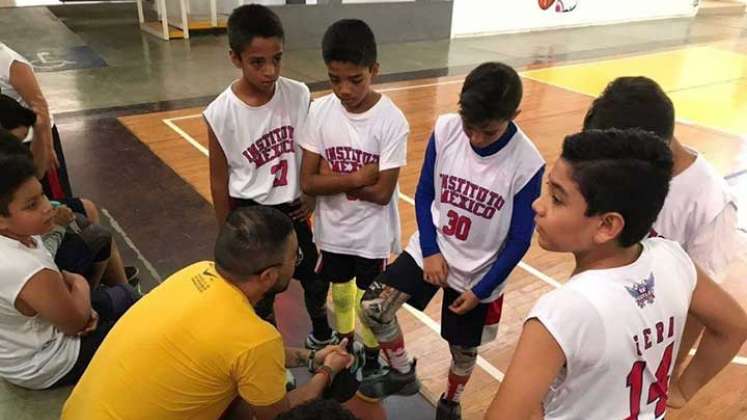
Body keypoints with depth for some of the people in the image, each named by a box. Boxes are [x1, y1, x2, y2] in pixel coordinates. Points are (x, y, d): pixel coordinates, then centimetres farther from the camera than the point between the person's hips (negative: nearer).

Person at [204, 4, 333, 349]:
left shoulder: (298, 95, -12)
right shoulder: (221, 113, -18)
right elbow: (219, 180, -7)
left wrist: (312, 194, 0)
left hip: (291, 209, 3)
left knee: (315, 278, 20)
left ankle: (322, 336, 49)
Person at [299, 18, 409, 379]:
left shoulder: (391, 121, -21)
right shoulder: (319, 111, -13)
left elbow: (382, 193, -21)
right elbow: (307, 182, -13)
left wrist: (332, 177, -18)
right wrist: (356, 177, -23)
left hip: (372, 235, -3)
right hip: (332, 230, 3)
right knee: (339, 295, 25)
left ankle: (371, 358, 45)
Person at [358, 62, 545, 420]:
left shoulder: (527, 165, -24)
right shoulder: (445, 129, -17)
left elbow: (519, 240, -14)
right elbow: (424, 194, -4)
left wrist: (481, 290, -11)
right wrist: (430, 251, -11)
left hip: (479, 272, -2)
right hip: (432, 250, 3)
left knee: (463, 349, 15)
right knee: (373, 307, -7)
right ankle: (403, 374, 20)